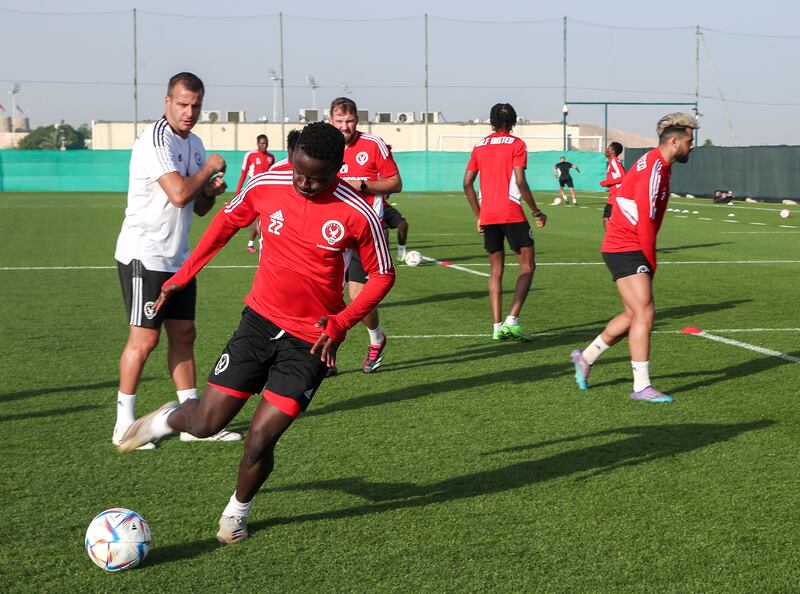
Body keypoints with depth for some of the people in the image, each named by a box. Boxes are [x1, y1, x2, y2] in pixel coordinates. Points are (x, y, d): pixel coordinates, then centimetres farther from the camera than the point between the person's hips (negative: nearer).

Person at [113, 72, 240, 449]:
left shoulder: (194, 145, 13)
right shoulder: (155, 140, -16)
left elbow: (198, 207, 20)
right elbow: (179, 194, -27)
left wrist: (211, 191, -2)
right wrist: (209, 169, -11)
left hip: (178, 258, 9)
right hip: (144, 255, -8)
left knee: (183, 335, 9)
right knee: (144, 338, -6)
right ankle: (124, 425, 3)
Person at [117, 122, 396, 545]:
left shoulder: (357, 215, -16)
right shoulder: (267, 186, -8)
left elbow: (382, 275, -3)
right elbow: (227, 220, 11)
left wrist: (341, 322, -15)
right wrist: (183, 275, 13)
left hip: (311, 340, -2)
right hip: (260, 320, 2)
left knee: (260, 440, -7)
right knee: (206, 424, 1)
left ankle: (238, 510, 23)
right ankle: (167, 419, 37)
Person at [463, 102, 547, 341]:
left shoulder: (480, 146, 13)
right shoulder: (516, 144, -2)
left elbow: (467, 183, 10)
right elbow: (520, 182, -12)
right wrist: (537, 212, -4)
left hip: (488, 215, 5)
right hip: (511, 213, -5)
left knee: (496, 270, 12)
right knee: (527, 265, 3)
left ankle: (497, 326, 5)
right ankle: (512, 320, -12)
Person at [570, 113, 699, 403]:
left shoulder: (659, 167, 16)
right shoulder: (653, 167, -17)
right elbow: (645, 220, -20)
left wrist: (649, 260, 15)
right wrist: (651, 261, -12)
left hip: (628, 250, 10)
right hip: (625, 249, -10)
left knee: (633, 315, 14)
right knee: (644, 313, -12)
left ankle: (586, 356, 29)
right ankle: (641, 386, -10)